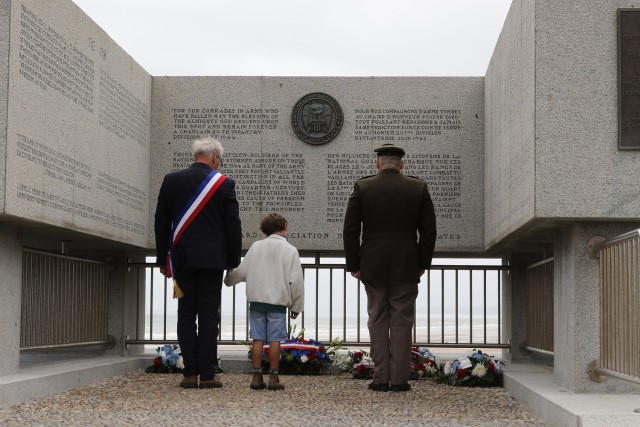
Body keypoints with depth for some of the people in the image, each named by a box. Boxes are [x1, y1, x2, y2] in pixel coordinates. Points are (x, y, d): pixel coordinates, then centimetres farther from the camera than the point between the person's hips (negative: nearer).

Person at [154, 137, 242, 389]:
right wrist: (233, 261, 7)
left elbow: (161, 222, 7)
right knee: (209, 316, 2)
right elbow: (233, 226, -2)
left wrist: (162, 258, 13)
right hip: (212, 259, -2)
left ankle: (190, 374, 5)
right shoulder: (224, 184, -3)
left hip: (182, 258, 2)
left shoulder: (171, 180, 4)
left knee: (186, 314, 7)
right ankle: (207, 375, 3)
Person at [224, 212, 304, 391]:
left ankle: (257, 376, 4)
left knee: (258, 338, 5)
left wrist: (227, 280, 27)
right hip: (278, 302, -3)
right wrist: (296, 307, 4)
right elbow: (296, 281, -3)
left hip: (256, 299, 3)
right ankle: (273, 377, 1)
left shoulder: (256, 246, 7)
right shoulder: (290, 250, -1)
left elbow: (242, 271, 7)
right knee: (275, 339, 0)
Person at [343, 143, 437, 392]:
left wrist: (353, 265, 4)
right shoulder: (418, 188, 0)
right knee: (402, 322, 5)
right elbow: (429, 230, 1)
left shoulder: (362, 187, -1)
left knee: (377, 321, 8)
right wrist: (423, 264, 9)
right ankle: (399, 379, 4)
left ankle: (381, 379, 7)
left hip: (373, 267, 0)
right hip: (406, 268, 0)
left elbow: (350, 229, -2)